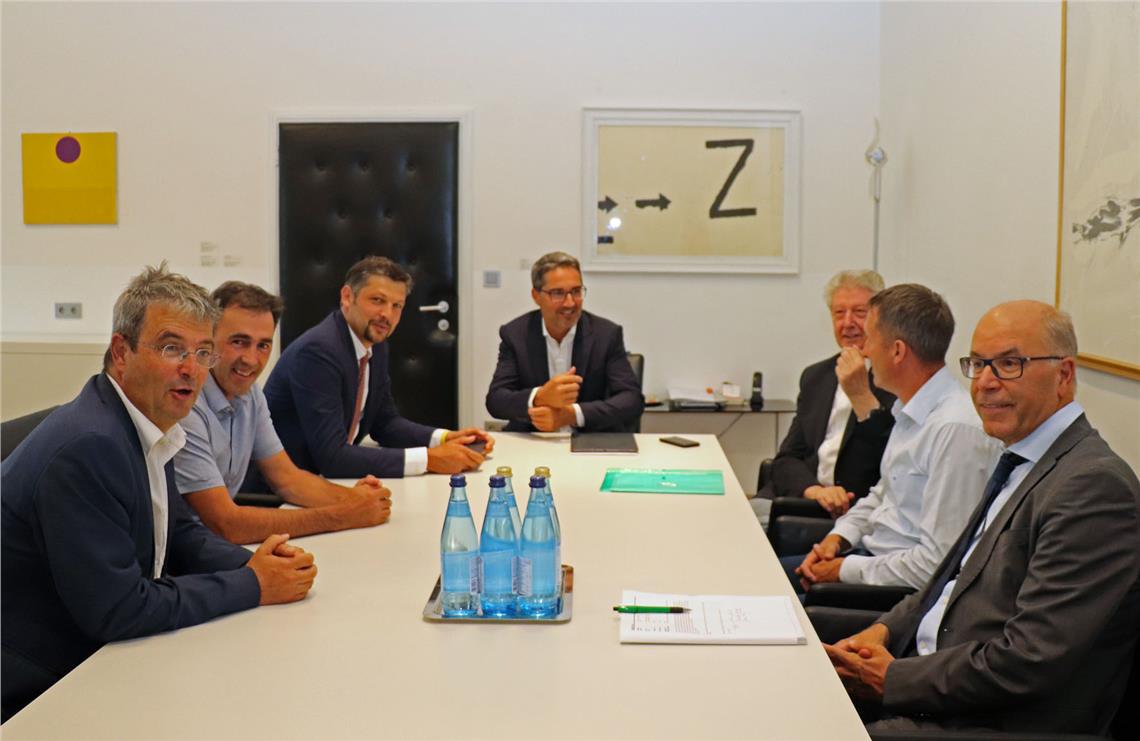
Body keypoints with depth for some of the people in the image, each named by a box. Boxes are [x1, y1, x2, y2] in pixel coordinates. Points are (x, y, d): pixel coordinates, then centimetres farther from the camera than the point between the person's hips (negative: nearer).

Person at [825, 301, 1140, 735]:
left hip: (993, 723, -9)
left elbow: (1031, 662, -24)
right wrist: (883, 631, 3)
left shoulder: (1096, 486, -20)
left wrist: (893, 679, -15)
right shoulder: (1023, 464, 12)